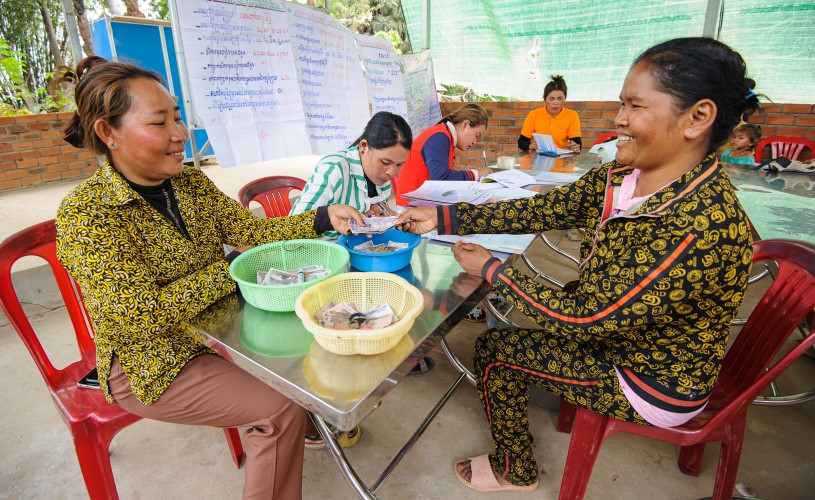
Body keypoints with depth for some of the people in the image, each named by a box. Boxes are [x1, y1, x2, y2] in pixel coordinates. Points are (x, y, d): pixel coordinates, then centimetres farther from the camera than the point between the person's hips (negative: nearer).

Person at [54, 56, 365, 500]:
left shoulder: (191, 181, -2)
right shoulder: (86, 215, -22)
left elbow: (253, 232, -3)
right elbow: (144, 317, -28)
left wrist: (322, 218, -17)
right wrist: (232, 266, -20)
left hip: (214, 326, 7)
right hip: (151, 365, -6)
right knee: (281, 406, -17)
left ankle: (312, 424, 37)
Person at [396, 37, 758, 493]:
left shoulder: (704, 226, -35)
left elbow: (584, 318, -32)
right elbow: (540, 210, -7)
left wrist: (491, 268, -21)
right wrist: (443, 217, -13)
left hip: (653, 383, -7)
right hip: (615, 330, 7)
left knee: (493, 350, -2)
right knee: (508, 334, 14)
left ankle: (516, 472, 28)